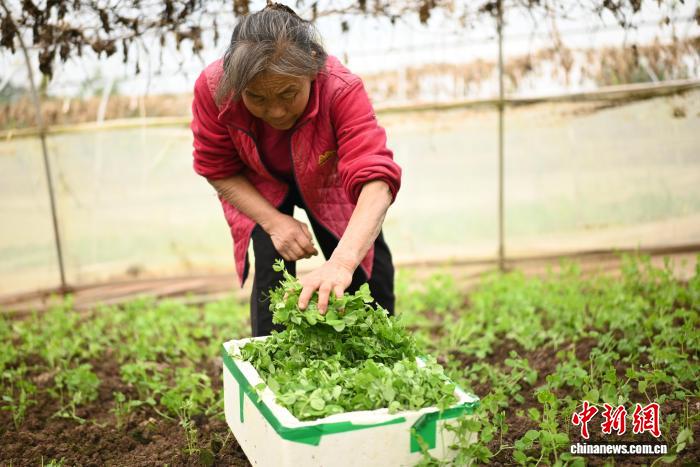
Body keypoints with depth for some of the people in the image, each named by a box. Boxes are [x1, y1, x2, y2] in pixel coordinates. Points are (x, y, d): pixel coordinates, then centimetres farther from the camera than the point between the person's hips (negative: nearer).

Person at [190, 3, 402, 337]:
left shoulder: (342, 89, -42)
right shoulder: (213, 88, -34)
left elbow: (375, 178, -53)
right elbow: (219, 171, -18)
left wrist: (342, 262, -68)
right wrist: (273, 221, -30)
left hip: (328, 182, 0)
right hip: (258, 188, 1)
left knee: (369, 265, 1)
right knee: (271, 264, -18)